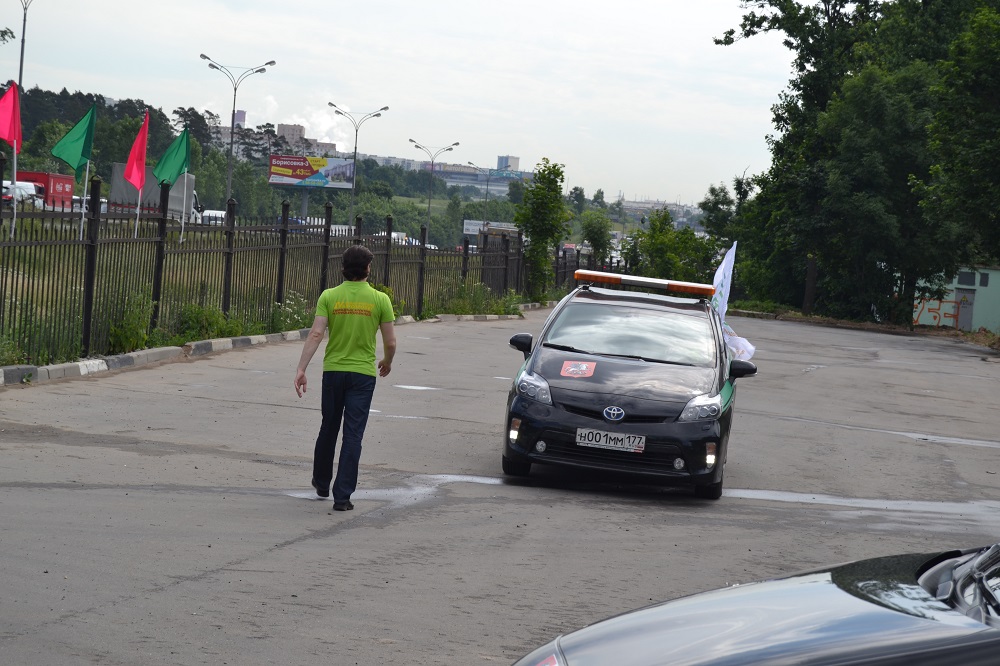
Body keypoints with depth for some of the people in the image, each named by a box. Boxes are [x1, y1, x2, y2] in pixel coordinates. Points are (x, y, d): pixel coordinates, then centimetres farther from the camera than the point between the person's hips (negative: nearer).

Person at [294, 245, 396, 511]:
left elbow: (316, 335, -11)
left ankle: (321, 483, 36)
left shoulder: (329, 296, -3)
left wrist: (301, 369, -12)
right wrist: (386, 362, 17)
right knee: (353, 436, 0)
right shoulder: (379, 300, -5)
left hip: (333, 371, 2)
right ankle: (342, 496, -4)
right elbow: (390, 342, -3)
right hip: (363, 374, -2)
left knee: (328, 429, 20)